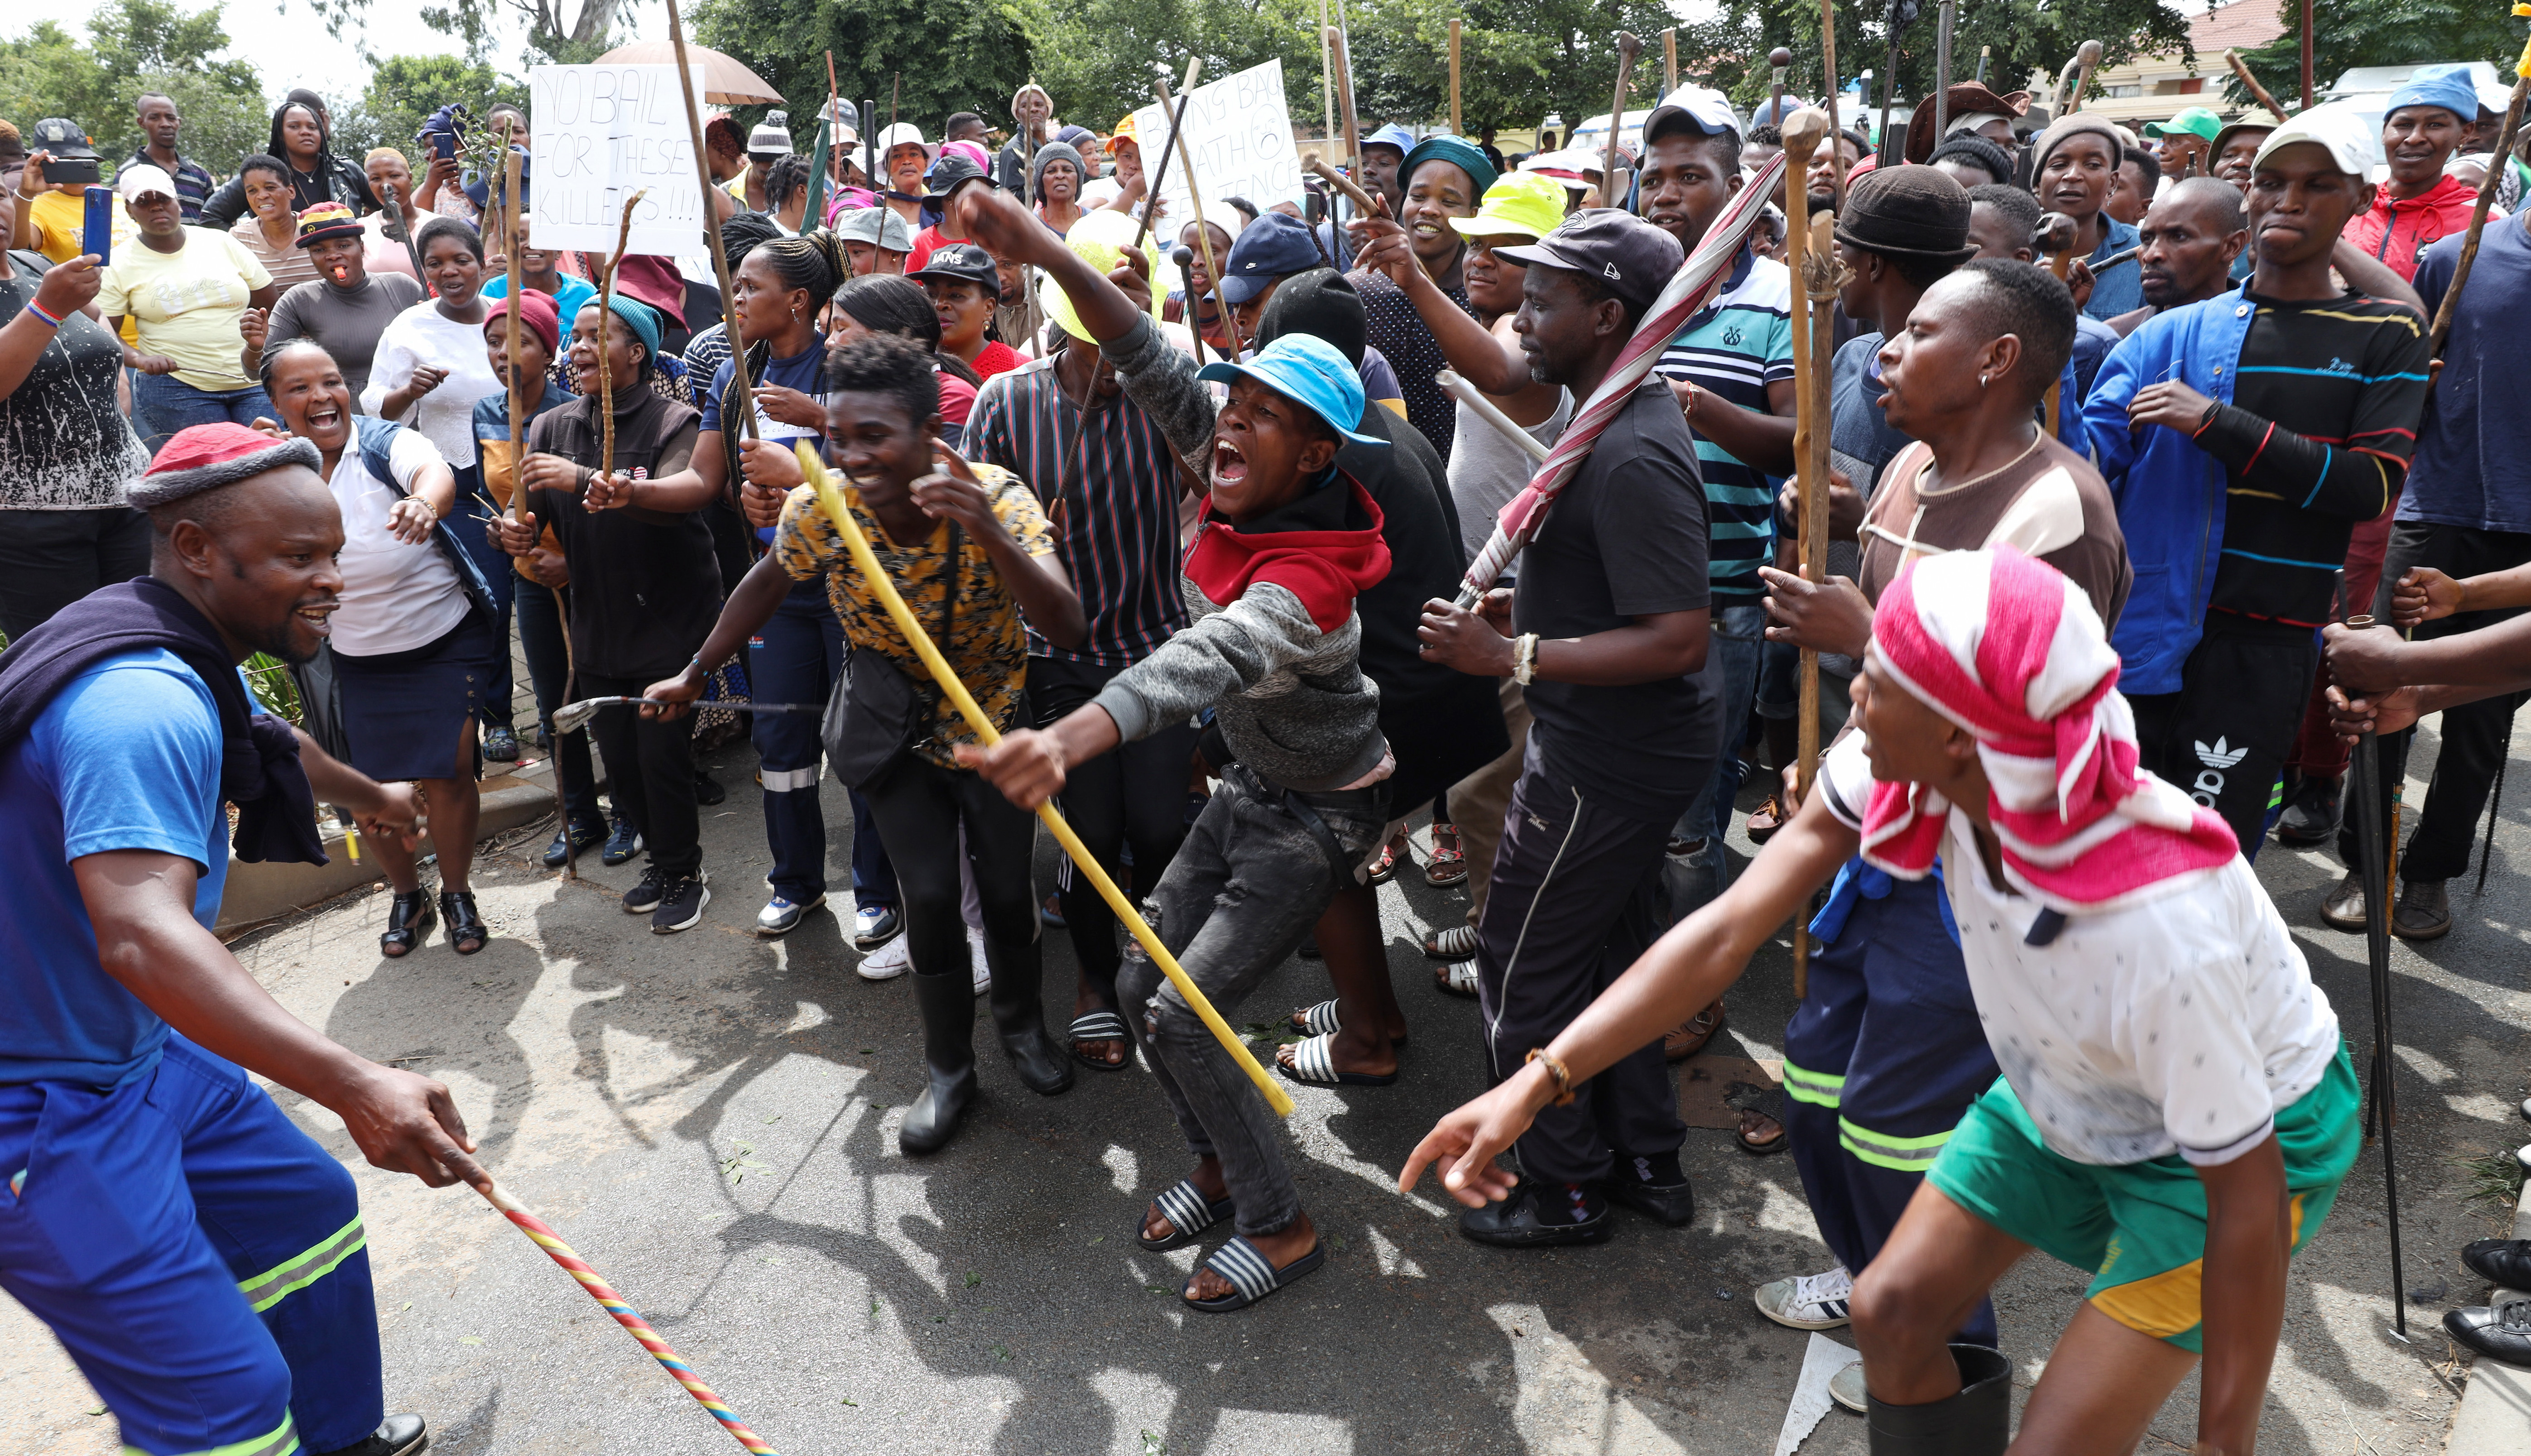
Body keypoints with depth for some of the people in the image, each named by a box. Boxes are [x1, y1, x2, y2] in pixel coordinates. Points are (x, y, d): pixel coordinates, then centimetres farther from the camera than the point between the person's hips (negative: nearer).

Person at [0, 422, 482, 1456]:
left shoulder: (193, 661, 5)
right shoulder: (142, 701, -29)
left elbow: (267, 743, 29)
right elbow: (140, 937, -43)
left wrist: (370, 795, 49)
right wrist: (353, 1087, -52)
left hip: (140, 1053, 11)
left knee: (310, 1205, 22)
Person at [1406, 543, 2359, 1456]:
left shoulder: (2161, 932, -42)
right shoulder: (1905, 776, -25)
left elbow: (2248, 1204, -30)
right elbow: (1728, 930, -22)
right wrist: (1538, 1082, -28)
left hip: (2259, 1128, -5)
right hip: (2065, 1091, 6)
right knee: (1890, 1310, 5)